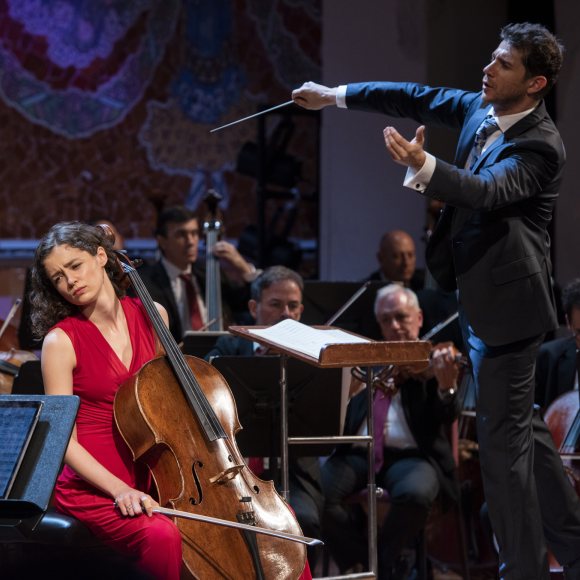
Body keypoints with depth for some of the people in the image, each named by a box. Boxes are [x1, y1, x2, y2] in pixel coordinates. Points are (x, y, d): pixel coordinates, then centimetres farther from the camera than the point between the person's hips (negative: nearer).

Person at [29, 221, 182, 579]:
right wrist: (119, 489, -22)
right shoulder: (61, 341, -9)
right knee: (162, 536, -36)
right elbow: (65, 441, -11)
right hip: (93, 487, -6)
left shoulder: (152, 316, 5)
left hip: (153, 476, 6)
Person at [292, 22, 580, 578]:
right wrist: (335, 95, 16)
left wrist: (423, 166, -48)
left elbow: (490, 190, -33)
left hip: (504, 303, -9)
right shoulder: (478, 108, 4)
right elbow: (417, 98, 15)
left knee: (502, 439, -7)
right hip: (475, 297, 9)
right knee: (518, 433, 17)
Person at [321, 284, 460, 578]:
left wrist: (446, 386, -27)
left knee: (415, 494, -37)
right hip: (358, 452, 3)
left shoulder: (434, 360, 8)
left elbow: (444, 418, -7)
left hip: (411, 455, -3)